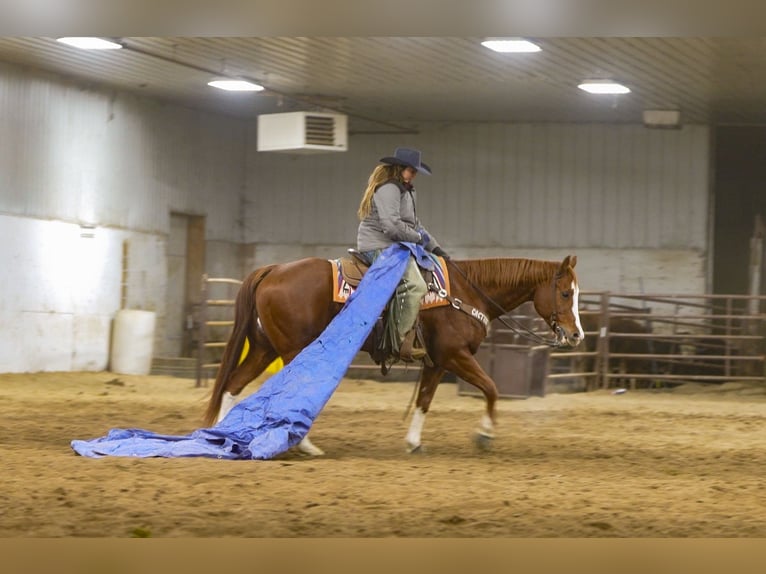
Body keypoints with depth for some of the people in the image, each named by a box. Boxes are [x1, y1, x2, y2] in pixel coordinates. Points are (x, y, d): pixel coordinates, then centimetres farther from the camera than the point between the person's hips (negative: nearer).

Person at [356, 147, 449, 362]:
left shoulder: (404, 191, 24)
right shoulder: (388, 189, -12)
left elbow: (414, 223, 28)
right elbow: (391, 225, -23)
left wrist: (434, 247, 17)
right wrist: (418, 238, -10)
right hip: (379, 246, -12)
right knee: (414, 284, -28)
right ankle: (403, 343, -31)